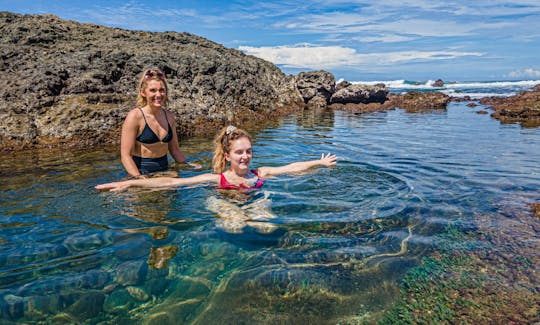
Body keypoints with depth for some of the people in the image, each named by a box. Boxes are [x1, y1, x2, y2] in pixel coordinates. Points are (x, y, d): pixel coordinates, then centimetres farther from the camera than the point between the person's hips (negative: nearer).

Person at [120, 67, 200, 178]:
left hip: (164, 170, 5)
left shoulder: (169, 116, 7)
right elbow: (125, 155, -11)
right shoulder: (135, 116, -9)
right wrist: (139, 178, -24)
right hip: (142, 172, -4)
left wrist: (188, 166, 2)